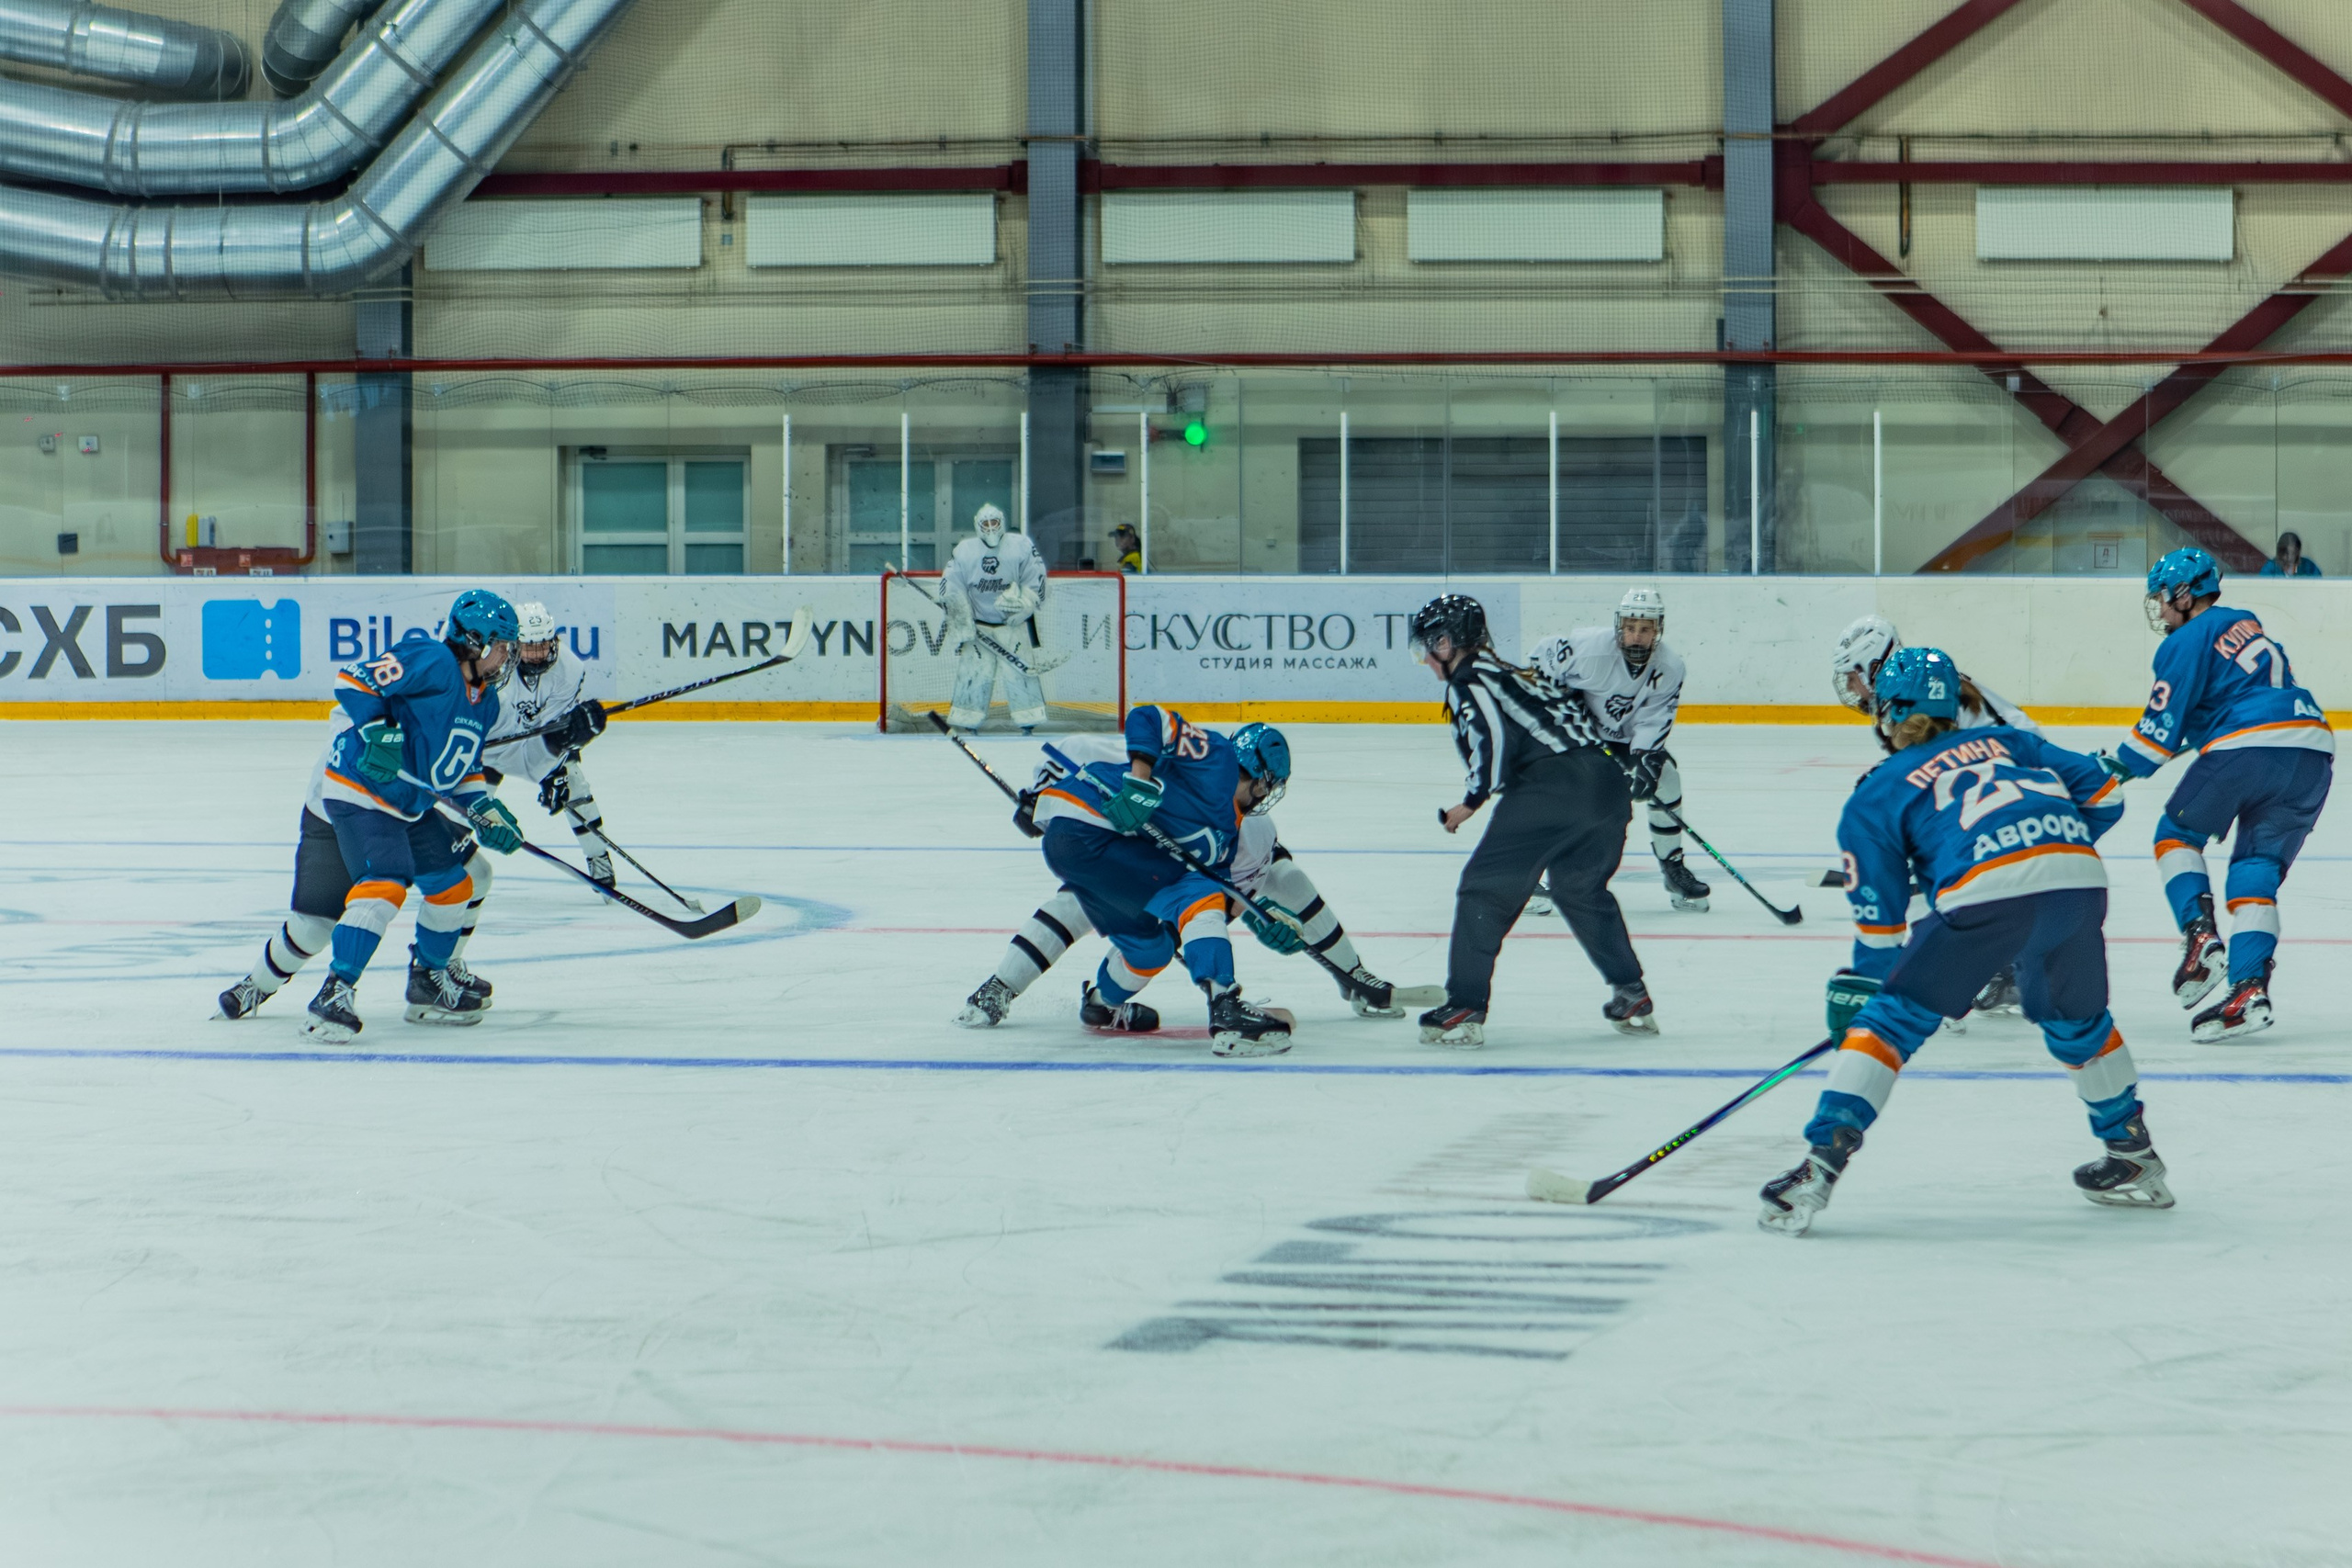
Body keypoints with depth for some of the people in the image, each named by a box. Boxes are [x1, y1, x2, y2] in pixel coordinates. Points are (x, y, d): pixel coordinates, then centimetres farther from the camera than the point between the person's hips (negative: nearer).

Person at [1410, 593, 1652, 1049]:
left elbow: (1494, 738, -12)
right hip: (1606, 781, 8)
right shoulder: (1513, 673, 30)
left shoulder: (1469, 682, 4)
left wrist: (1473, 801, -3)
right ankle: (1632, 998, 24)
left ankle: (1464, 1009, -4)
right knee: (1583, 889, 27)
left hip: (1550, 785, -8)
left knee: (1485, 891, 1)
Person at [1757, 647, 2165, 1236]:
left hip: (1986, 889, -4)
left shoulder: (1874, 796, 21)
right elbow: (2101, 794, 25)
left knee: (1895, 1017, 7)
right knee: (2075, 1018, 29)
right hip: (2080, 878, 4)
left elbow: (1879, 919, 19)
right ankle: (2134, 1158, 39)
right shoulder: (2001, 740, 31)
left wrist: (1858, 990, 31)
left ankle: (1822, 1161, -4)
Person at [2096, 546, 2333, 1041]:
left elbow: (2163, 726, -3)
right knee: (2257, 868, 10)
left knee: (2177, 833, 14)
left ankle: (2200, 934, -6)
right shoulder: (2245, 625, 28)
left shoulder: (2188, 641, 2)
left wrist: (2115, 769, 7)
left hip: (2249, 746, -7)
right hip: (2313, 754, 7)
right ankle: (2250, 988, -4)